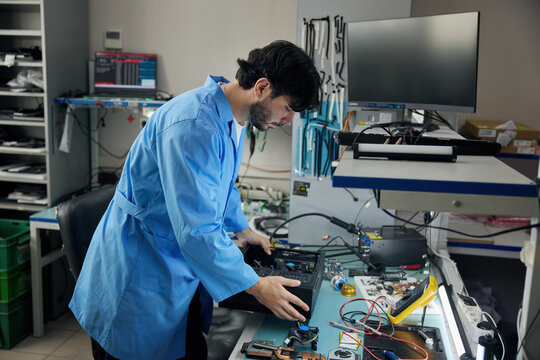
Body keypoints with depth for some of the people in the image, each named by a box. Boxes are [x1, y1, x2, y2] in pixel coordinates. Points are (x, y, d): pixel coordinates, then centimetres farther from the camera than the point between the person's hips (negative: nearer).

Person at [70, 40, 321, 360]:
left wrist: (242, 229, 28)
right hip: (139, 276, -9)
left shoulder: (232, 119, 3)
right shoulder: (194, 126, -29)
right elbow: (195, 230, -31)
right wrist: (256, 286, -22)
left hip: (182, 268, 9)